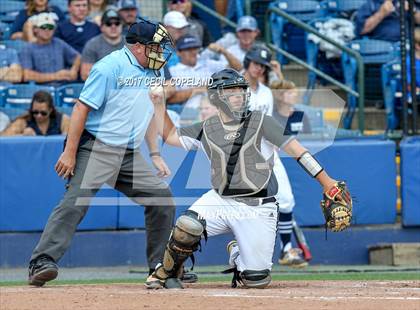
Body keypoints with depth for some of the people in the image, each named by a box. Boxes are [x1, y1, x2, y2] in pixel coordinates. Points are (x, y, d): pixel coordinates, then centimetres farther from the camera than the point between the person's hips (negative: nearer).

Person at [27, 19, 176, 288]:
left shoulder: (151, 72, 14)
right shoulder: (110, 66, -12)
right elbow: (82, 108, -14)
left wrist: (156, 155, 18)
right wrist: (70, 153, -19)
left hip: (130, 155, 8)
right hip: (97, 150, -8)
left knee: (161, 197, 3)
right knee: (76, 202, -20)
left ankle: (161, 266, 13)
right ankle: (42, 262, -25)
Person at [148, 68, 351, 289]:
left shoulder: (260, 122, -2)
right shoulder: (207, 129, 9)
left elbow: (297, 150, -7)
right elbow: (169, 136, 21)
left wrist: (326, 182, -16)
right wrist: (159, 103, 9)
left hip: (257, 208, -2)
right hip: (220, 201, 2)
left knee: (257, 280, -6)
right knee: (187, 226, -30)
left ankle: (237, 254, 32)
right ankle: (165, 275, -1)